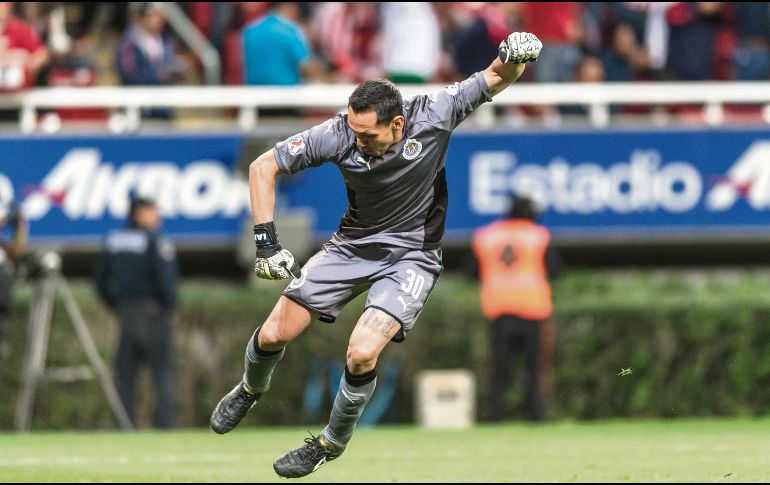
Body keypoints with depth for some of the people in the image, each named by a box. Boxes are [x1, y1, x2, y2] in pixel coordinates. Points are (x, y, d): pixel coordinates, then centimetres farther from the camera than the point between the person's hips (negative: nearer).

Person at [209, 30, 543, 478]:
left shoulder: (432, 117, -24)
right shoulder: (338, 135, -21)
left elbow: (497, 79, -16)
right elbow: (263, 166, -12)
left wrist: (514, 57, -41)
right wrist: (266, 240, -20)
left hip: (411, 255, -3)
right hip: (353, 245, 3)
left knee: (362, 354, -22)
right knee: (273, 336, 2)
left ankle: (333, 444, 7)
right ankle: (251, 390, 39)